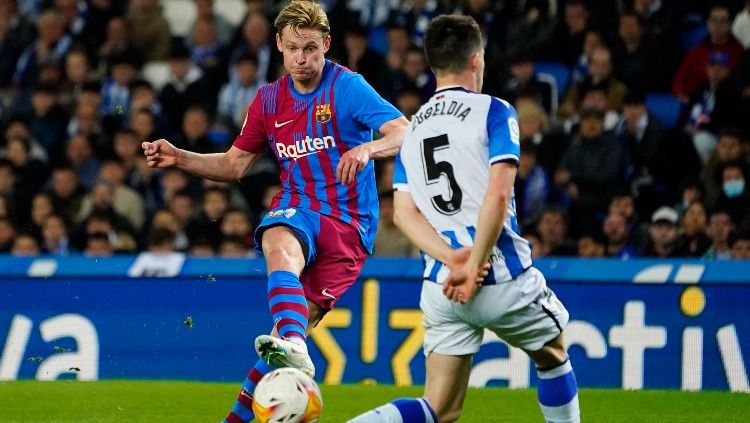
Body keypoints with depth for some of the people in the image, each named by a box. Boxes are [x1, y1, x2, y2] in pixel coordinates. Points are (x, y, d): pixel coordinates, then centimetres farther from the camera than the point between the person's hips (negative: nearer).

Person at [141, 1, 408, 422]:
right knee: (280, 248, -34)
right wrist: (178, 158, 5)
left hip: (348, 223, -3)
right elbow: (235, 164, 20)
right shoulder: (269, 99, 10)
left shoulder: (348, 87, -7)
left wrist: (367, 149, -40)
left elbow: (405, 133, -20)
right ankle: (294, 350, -59)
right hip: (296, 210, 3)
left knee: (301, 321, -11)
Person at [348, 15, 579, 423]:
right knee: (552, 357, 24)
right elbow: (497, 196, -16)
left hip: (440, 287, 4)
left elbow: (404, 212, 3)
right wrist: (474, 268, -13)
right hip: (503, 280, -4)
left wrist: (452, 259, -7)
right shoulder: (493, 112, -3)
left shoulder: (413, 128, 14)